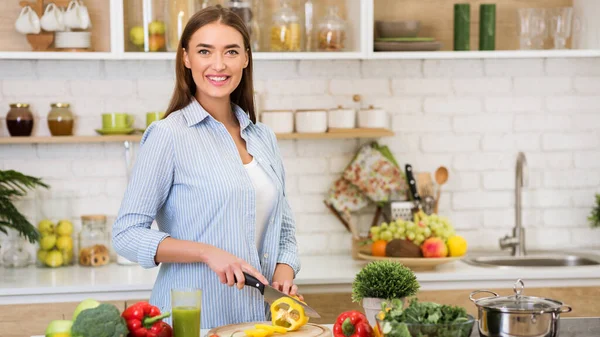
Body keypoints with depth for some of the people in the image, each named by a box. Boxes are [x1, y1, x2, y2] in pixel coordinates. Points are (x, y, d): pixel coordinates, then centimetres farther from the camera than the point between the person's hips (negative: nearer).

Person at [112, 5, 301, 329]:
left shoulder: (263, 137, 8)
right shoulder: (168, 135, -9)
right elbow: (127, 234, -11)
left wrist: (284, 275, -4)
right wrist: (208, 253, -21)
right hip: (193, 322, -5)